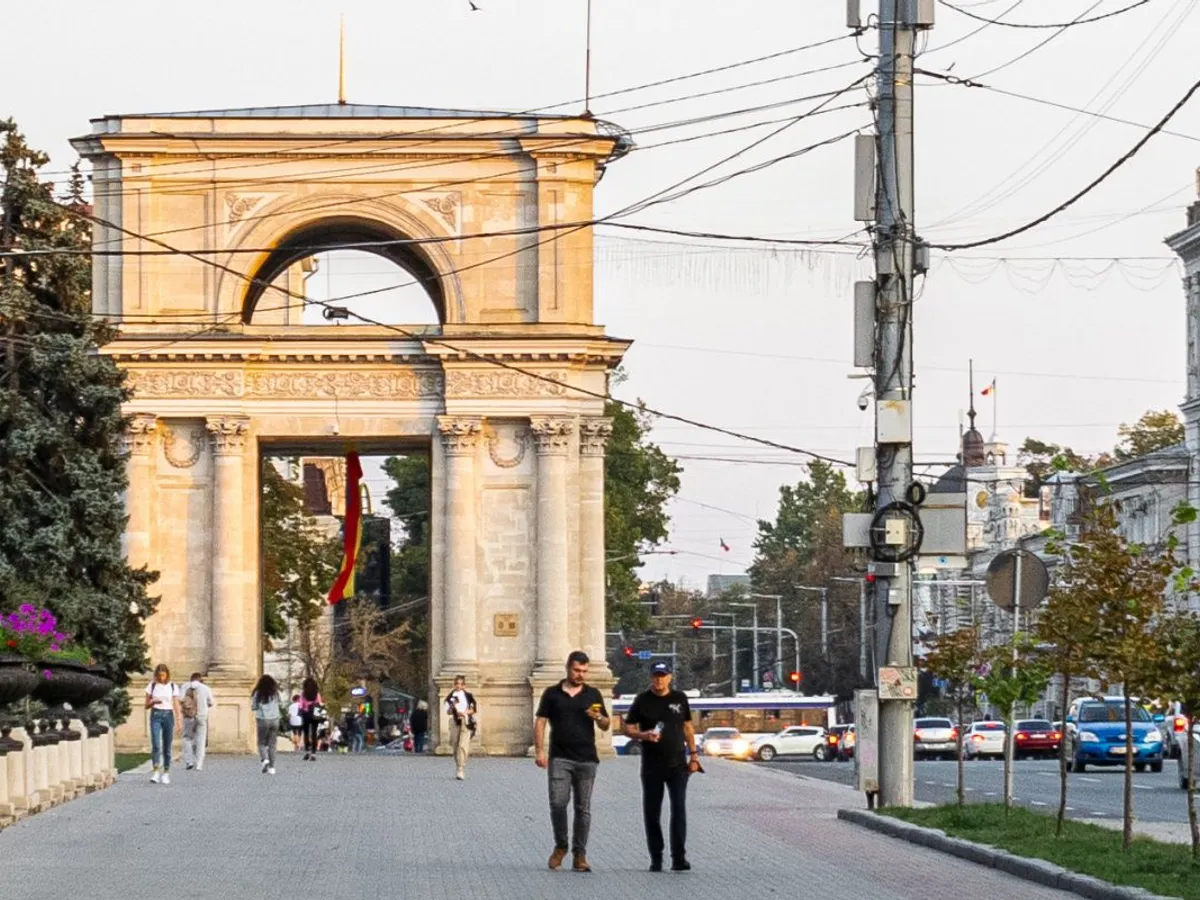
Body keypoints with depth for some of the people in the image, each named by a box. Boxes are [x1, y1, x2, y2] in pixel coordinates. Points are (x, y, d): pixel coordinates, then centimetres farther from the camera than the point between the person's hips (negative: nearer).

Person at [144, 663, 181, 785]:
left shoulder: (173, 687, 4)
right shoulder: (152, 686, 5)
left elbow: (176, 705, 4)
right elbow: (147, 705, 8)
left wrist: (179, 719, -7)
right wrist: (153, 701, -14)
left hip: (168, 715, 0)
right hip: (155, 715, 0)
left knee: (167, 746, 3)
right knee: (155, 744, -14)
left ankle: (166, 773, 11)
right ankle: (156, 772, -18)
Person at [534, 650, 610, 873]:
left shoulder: (593, 694, 10)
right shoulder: (552, 694, 6)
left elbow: (605, 726, 11)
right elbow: (541, 723, 5)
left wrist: (598, 717, -12)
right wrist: (540, 751, -6)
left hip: (587, 759, 1)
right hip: (560, 758, -1)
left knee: (583, 807, 1)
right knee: (558, 803, -10)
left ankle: (580, 855, 6)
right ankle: (560, 846, 10)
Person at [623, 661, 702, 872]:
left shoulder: (679, 698, 8)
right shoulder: (642, 701, 2)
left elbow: (687, 727, 15)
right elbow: (628, 728, 3)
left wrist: (693, 755, 10)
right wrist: (643, 735, -17)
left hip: (677, 764, 0)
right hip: (651, 766, 0)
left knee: (679, 809, -9)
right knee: (652, 812, 3)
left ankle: (679, 857, -10)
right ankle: (656, 859, 12)